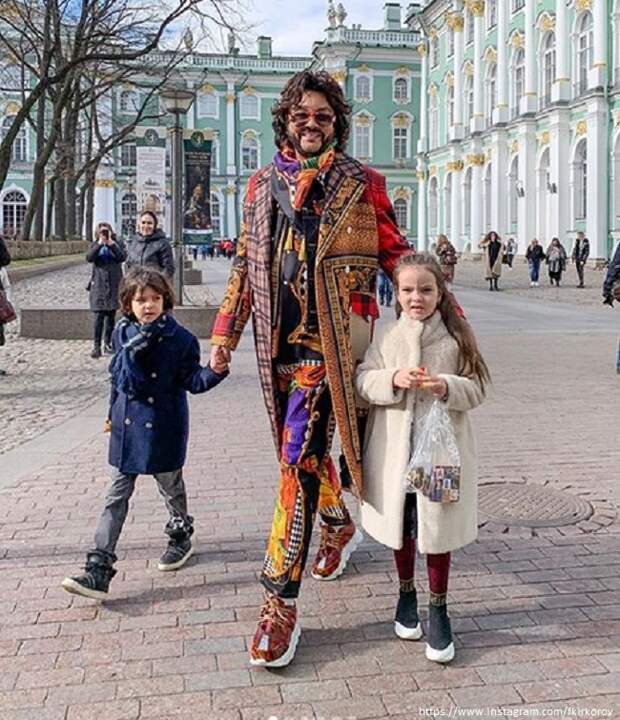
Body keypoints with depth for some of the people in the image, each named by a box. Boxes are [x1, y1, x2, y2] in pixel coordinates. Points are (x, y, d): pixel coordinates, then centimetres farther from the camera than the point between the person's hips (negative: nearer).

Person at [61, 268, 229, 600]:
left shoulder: (180, 339, -10)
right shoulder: (122, 333, 2)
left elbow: (192, 380, -8)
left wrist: (214, 372, -27)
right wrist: (112, 412, 21)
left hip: (163, 427, -3)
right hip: (126, 426, 3)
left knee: (171, 486, 15)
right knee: (116, 495, 2)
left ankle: (181, 537, 42)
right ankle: (99, 569, 1)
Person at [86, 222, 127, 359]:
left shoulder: (117, 243, 6)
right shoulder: (95, 245, 7)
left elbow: (123, 257, -9)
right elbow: (89, 258, -10)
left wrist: (112, 244, -18)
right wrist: (99, 244, -18)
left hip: (114, 285, 1)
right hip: (98, 285, -1)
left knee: (111, 316, 7)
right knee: (99, 316, -9)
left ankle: (108, 344, 17)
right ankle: (96, 346, -10)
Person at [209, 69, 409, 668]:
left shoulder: (362, 185, 3)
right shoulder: (262, 185, 13)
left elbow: (394, 253, 7)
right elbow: (244, 264, 17)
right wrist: (224, 333, 14)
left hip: (329, 339, -5)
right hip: (278, 339, 5)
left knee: (300, 456, -13)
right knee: (303, 446, 17)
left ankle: (281, 603, -9)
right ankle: (339, 526, 46)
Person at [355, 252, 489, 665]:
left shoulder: (456, 337, -2)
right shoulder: (387, 336, 1)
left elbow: (476, 389, -2)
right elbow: (363, 381, -2)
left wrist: (446, 386, -21)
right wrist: (393, 379, -20)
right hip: (395, 448, 2)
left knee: (437, 528, 5)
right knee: (401, 526, 15)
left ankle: (438, 608, 22)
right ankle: (407, 593, 37)